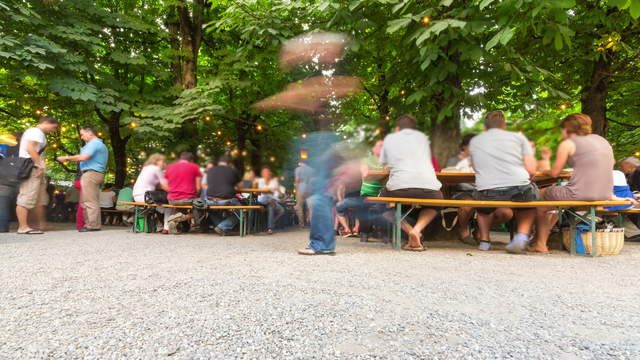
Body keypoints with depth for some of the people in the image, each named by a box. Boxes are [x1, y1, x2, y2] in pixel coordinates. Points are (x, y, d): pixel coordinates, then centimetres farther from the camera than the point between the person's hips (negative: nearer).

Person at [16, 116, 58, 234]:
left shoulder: (31, 131, 24)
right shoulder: (37, 132, -6)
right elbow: (30, 148, -19)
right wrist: (40, 164, -19)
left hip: (36, 170, 11)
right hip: (32, 168, -11)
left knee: (40, 199, 12)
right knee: (27, 198, -12)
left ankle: (41, 225, 17)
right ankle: (23, 227, -13)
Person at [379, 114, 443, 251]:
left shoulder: (389, 138, 20)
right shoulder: (422, 137, 24)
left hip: (399, 189, -1)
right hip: (428, 188, 2)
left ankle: (410, 230, 7)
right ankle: (417, 229, 6)